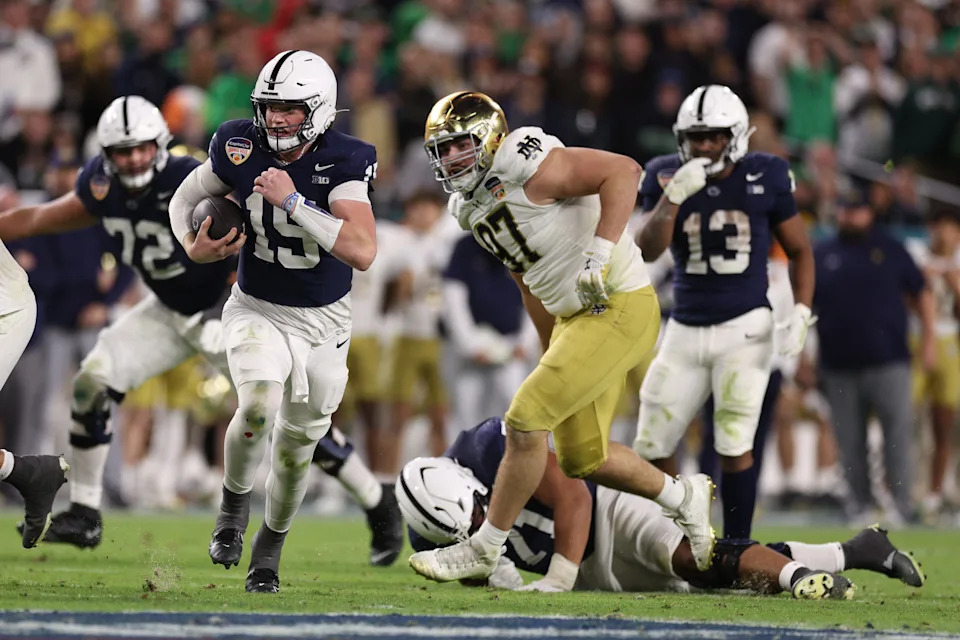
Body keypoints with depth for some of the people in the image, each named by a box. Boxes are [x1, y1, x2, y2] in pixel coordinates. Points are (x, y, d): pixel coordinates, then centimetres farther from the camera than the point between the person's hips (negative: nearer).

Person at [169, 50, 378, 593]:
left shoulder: (342, 163, -22)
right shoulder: (239, 149, -15)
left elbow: (364, 252, -35)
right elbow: (186, 199, 5)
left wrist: (292, 201, -37)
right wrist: (194, 246, -16)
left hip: (323, 321, 0)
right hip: (256, 310, 0)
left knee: (296, 445, 11)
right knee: (259, 406, -28)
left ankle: (270, 545, 37)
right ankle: (235, 502, 2)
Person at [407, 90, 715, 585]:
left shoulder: (522, 165, -18)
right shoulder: (470, 206, 10)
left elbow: (623, 171, -24)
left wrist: (601, 252, -30)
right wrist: (553, 355, 24)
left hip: (619, 308, -10)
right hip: (575, 318, 10)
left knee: (525, 419, -12)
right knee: (581, 459, 13)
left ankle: (484, 549, 0)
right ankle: (684, 498, 34)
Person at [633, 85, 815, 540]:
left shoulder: (764, 179, -4)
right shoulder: (668, 178, -1)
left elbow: (799, 250, 6)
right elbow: (648, 250, -12)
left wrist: (801, 311, -7)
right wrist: (674, 196, -24)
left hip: (744, 329, -3)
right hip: (685, 331, 3)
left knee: (734, 446, -10)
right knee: (652, 449, 4)